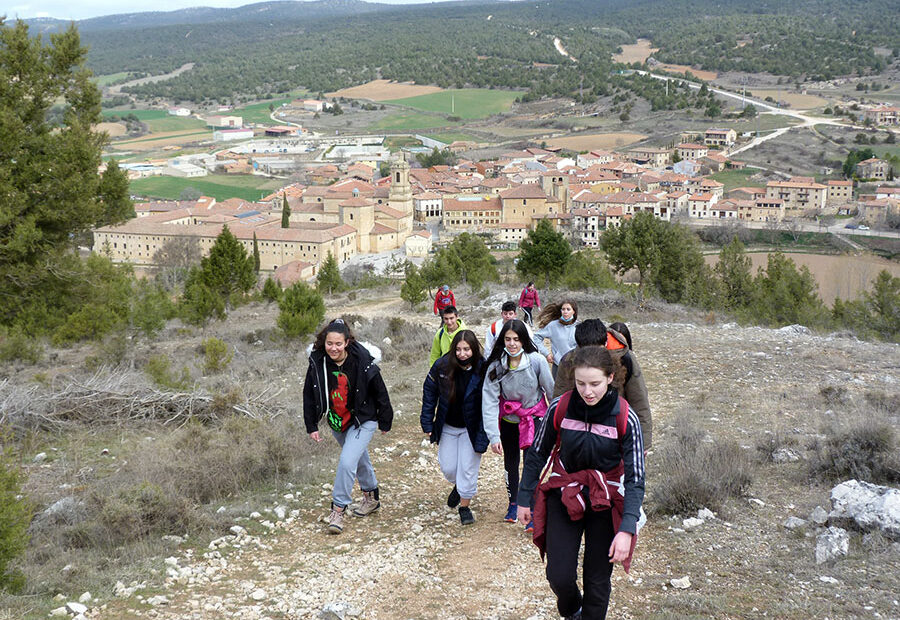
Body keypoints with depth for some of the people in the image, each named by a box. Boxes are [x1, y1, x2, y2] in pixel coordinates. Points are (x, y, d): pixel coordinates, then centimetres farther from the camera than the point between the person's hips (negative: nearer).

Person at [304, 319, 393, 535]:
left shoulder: (363, 363, -23)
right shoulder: (317, 363, -14)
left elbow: (380, 394, -10)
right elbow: (309, 396, -1)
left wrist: (385, 423, -1)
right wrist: (311, 426, -1)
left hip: (363, 421, -5)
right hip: (337, 422, 5)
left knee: (347, 462, -18)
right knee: (359, 459, 23)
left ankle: (338, 509, -4)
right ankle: (371, 497, 45)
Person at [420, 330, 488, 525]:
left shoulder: (483, 370, -20)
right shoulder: (442, 366, -14)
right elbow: (429, 392, 0)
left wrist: (484, 435, -19)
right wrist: (427, 422, 0)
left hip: (471, 428, -2)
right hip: (447, 427, 3)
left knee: (468, 468, 2)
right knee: (448, 468, 10)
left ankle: (464, 506, 23)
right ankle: (458, 486, 45)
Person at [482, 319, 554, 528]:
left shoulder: (537, 361, -22)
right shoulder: (496, 366, -19)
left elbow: (552, 391, -9)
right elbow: (489, 401, -21)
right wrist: (493, 436, -27)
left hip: (533, 417, -2)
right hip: (508, 420, 2)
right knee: (510, 462, 14)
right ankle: (513, 503, 36)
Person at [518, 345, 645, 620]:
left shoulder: (625, 418, -18)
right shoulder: (560, 408, -13)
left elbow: (635, 478, -16)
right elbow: (537, 454, 2)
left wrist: (627, 529, -24)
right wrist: (525, 499, 6)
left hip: (605, 501, -1)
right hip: (564, 494, 1)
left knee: (597, 580, 7)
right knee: (559, 576, -3)